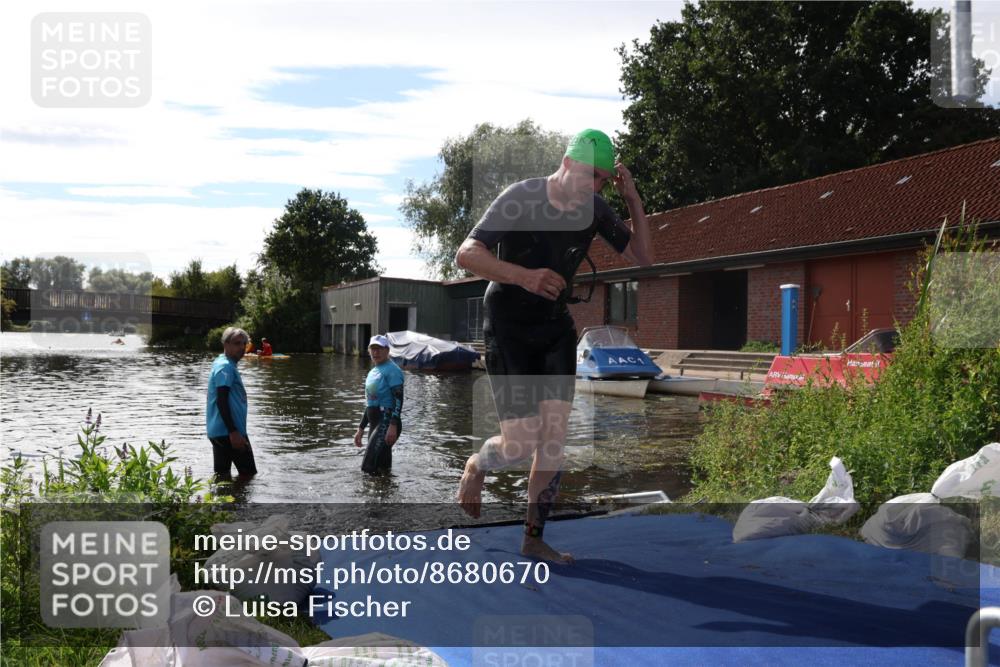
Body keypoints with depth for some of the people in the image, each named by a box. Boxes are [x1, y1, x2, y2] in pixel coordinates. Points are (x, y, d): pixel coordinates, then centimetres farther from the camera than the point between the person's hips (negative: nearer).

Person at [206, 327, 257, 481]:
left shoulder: (224, 364, 19)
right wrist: (233, 432, -25)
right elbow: (221, 401, -21)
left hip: (219, 431, 10)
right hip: (227, 431, -10)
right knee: (248, 472, -4)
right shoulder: (226, 367, -13)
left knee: (222, 474, 10)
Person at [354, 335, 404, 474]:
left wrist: (393, 426, -26)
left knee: (368, 467, -18)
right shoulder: (372, 372, 21)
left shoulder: (392, 370, -7)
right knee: (383, 469, 8)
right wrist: (360, 429, 23)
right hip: (374, 423, 9)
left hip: (387, 422, -9)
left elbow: (398, 399, -16)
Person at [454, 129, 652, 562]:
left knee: (554, 437, -1)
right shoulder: (520, 198, -18)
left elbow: (642, 258, 3)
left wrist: (633, 201, -9)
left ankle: (534, 539, 13)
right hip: (507, 327, -5)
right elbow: (466, 255, -26)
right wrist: (522, 275, -42)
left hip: (555, 327, 5)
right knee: (521, 444, -10)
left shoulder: (595, 210, -1)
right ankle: (476, 466, 26)